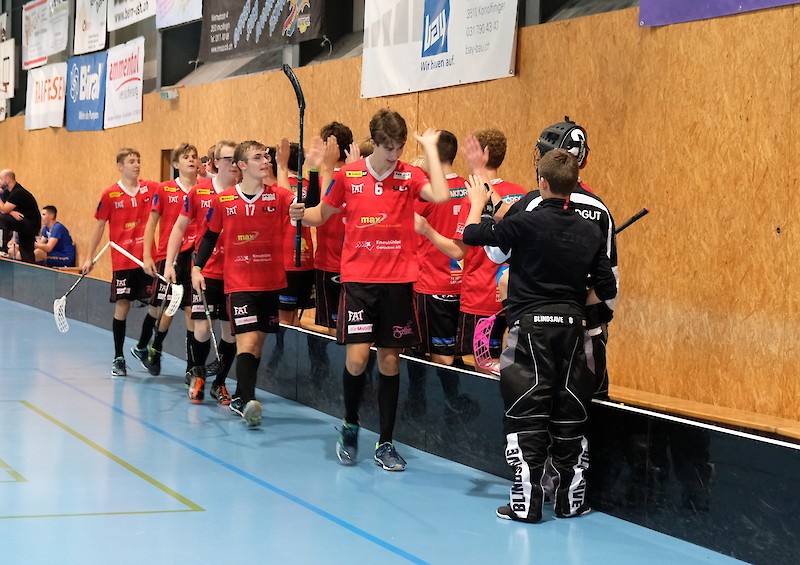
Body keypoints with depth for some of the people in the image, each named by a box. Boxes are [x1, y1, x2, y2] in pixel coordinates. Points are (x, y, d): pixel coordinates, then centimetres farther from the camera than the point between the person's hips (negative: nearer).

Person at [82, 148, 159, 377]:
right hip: (122, 261, -2)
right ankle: (118, 358, 11)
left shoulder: (151, 188, 4)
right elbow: (99, 226, 6)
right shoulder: (110, 195, -1)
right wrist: (89, 257, 4)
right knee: (122, 305, 0)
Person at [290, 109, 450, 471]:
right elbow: (322, 214, 16)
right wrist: (301, 214, -6)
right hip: (358, 279, 0)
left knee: (390, 360, 5)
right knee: (357, 356, -10)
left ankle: (385, 444, 16)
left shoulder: (410, 176, 1)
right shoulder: (348, 176, 2)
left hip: (398, 281, 1)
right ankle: (350, 426, 17)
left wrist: (430, 149, -13)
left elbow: (440, 196, -19)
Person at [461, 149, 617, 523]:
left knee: (527, 414, 1)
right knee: (570, 414, 11)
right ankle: (572, 499, 18)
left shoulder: (526, 224, -12)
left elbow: (472, 234, -2)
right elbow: (606, 289, 5)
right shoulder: (590, 231, 2)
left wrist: (477, 202, 15)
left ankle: (526, 502, 1)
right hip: (571, 326, 4)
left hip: (530, 324, -4)